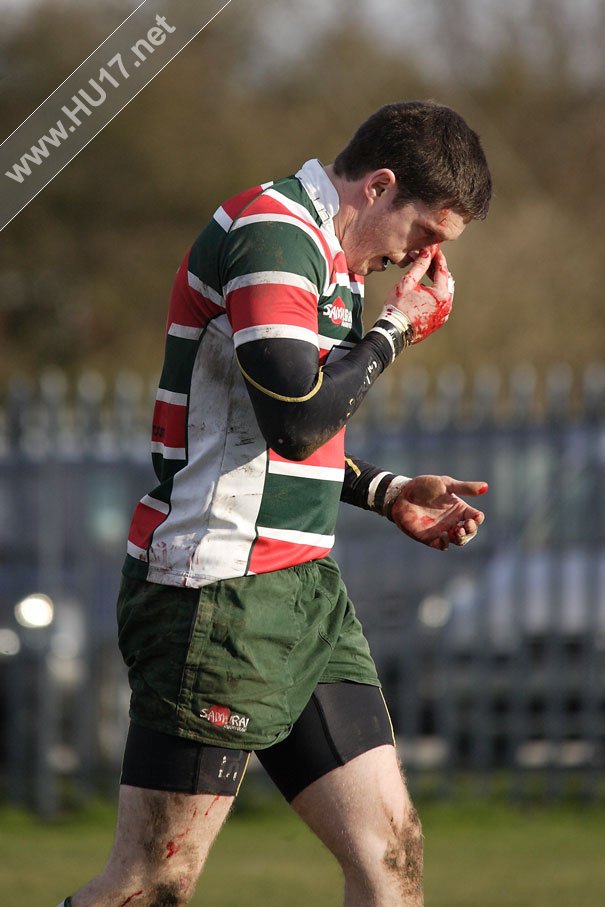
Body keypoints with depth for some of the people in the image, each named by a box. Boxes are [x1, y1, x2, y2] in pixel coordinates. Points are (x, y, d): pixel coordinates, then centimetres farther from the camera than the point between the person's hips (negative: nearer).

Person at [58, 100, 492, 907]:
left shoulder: (331, 256, 18)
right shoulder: (272, 230, -14)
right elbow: (298, 418, -24)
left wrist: (386, 493, 14)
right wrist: (398, 328, -11)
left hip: (304, 593, 10)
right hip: (220, 595, -10)